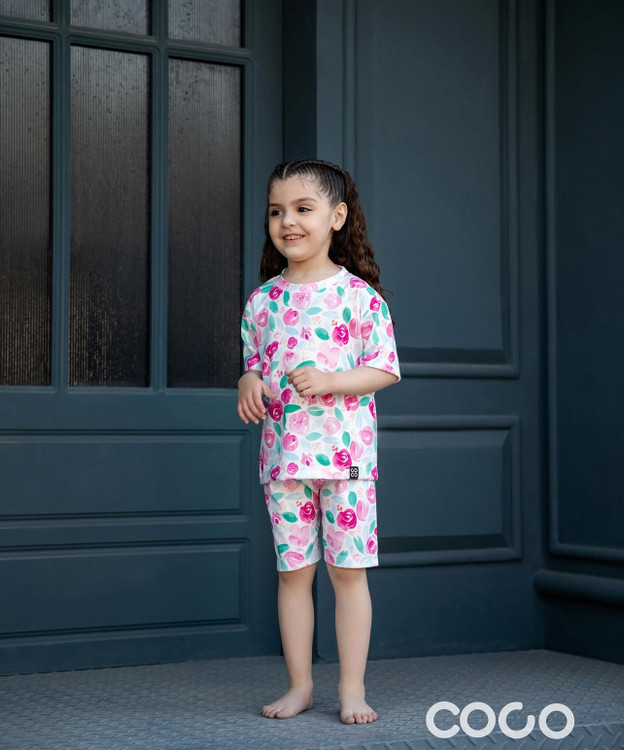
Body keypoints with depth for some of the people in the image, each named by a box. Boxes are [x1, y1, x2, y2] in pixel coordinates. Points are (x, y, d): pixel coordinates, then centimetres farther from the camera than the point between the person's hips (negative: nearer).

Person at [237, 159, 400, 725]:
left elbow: (385, 369, -4)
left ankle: (353, 688, 12)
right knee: (293, 570, 8)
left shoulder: (359, 295, -4)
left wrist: (329, 381, -18)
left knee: (348, 569, 2)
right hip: (283, 454, 3)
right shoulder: (262, 300, 7)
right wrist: (248, 383, -6)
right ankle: (300, 685, 20)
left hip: (346, 451, -3)